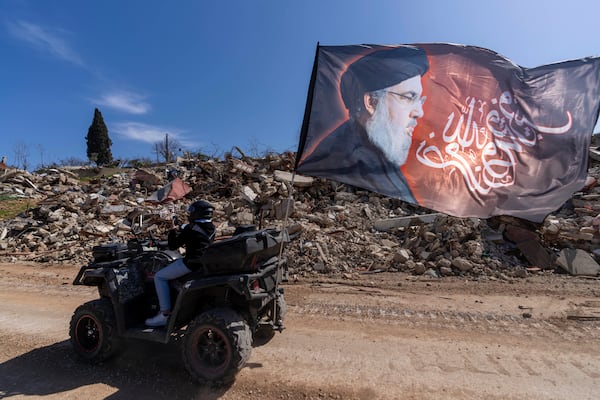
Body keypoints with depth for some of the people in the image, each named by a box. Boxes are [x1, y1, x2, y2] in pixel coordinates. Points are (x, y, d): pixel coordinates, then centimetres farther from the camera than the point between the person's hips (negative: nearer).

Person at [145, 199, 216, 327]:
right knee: (174, 263, 33)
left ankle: (165, 315, 0)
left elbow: (173, 246, -7)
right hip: (207, 262, 9)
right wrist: (181, 230, 21)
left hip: (192, 263, -9)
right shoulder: (211, 227, 6)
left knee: (159, 277, 3)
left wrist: (173, 231, 7)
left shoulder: (191, 229, -16)